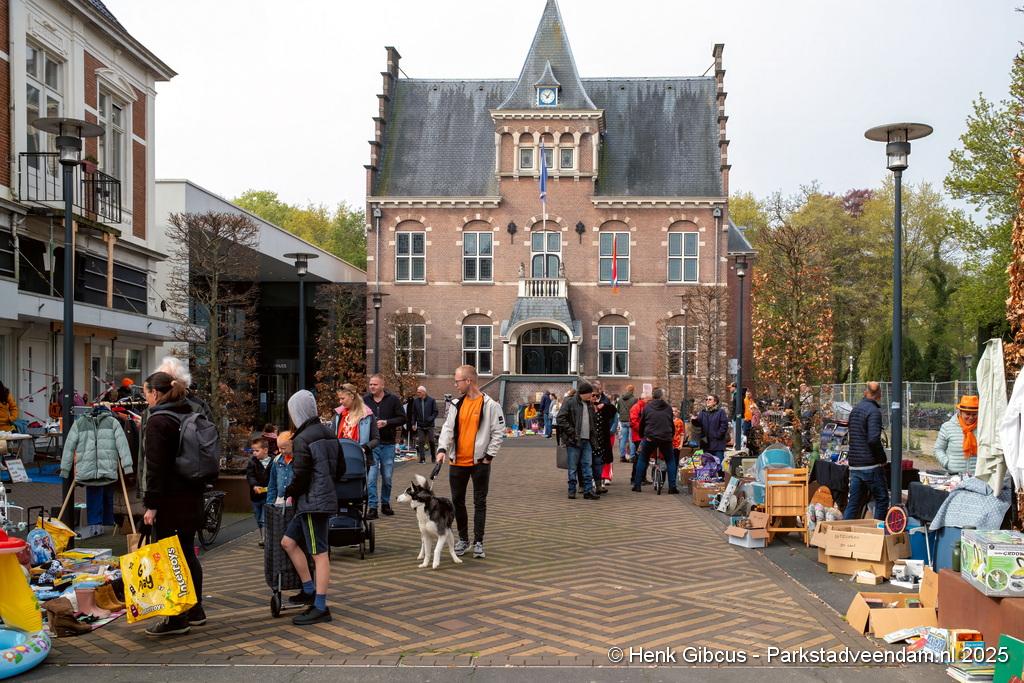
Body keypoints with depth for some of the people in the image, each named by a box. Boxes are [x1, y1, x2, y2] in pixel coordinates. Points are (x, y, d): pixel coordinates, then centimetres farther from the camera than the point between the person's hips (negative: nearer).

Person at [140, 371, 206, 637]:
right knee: (187, 552, 16)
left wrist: (151, 504, -15)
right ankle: (195, 611, 25)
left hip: (169, 501, -9)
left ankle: (177, 619, 0)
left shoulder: (158, 421, -12)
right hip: (192, 497, 9)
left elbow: (155, 467, -17)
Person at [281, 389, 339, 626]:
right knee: (288, 541, 17)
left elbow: (300, 475, -17)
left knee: (319, 553, -5)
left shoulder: (302, 440, -15)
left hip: (312, 502, -9)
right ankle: (309, 590, 22)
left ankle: (320, 607, 1)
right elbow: (339, 467, 17)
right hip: (326, 497, 9)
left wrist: (289, 494, 0)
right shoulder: (328, 434, 12)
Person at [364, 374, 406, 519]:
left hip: (388, 444, 0)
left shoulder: (393, 400, 0)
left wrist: (386, 423, -14)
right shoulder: (365, 400, 2)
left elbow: (402, 418, -1)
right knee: (371, 477, -5)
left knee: (387, 477, 10)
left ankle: (385, 503, 27)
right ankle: (373, 508, -1)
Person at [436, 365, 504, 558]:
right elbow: (448, 428, 4)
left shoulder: (490, 405, -7)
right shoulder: (456, 404, 6)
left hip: (480, 463, -4)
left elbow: (498, 433, -5)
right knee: (457, 501, 10)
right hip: (457, 462, 5)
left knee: (480, 503, 3)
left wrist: (489, 455, -10)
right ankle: (463, 539, 24)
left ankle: (478, 542, 11)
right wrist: (442, 449, -12)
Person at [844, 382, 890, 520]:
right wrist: (883, 457, -10)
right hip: (871, 465, -7)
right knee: (882, 500, 6)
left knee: (853, 502, 9)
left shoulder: (855, 409, 13)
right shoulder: (874, 411, -12)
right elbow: (874, 439, -22)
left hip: (854, 465, 7)